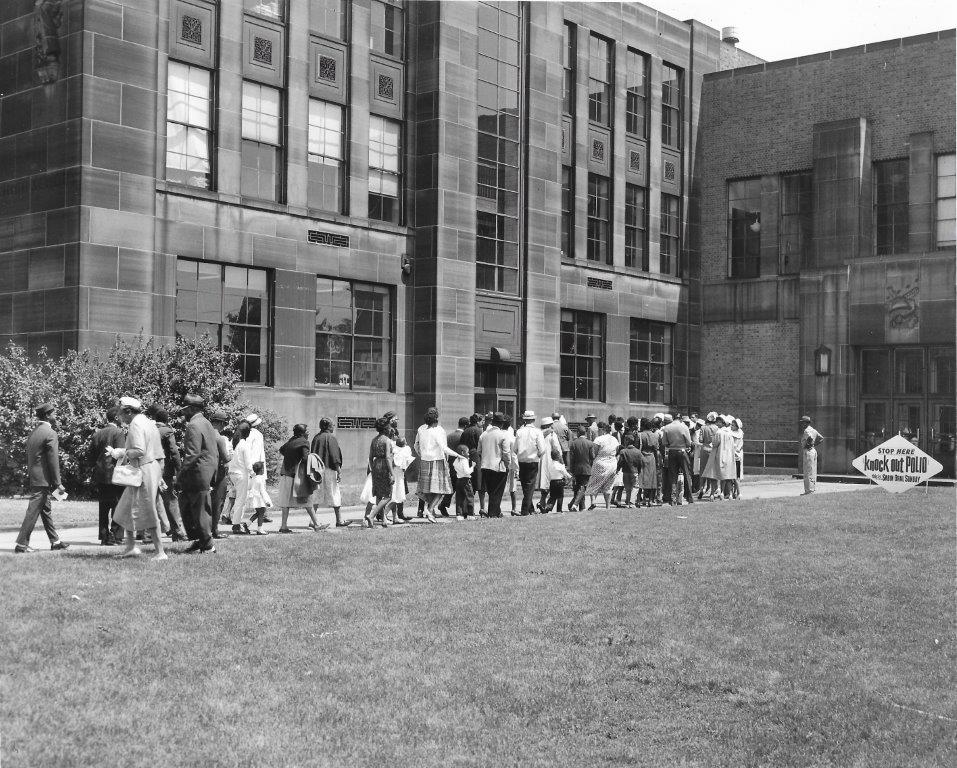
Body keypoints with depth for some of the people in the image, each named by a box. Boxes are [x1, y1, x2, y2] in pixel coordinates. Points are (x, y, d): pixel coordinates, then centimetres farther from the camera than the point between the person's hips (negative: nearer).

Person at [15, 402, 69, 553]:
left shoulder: (33, 432, 12)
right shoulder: (50, 433, -14)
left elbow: (29, 457, 15)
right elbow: (53, 460, -16)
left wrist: (29, 474, 19)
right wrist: (58, 483, -13)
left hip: (33, 477, 9)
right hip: (43, 479, -9)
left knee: (46, 510, 15)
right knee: (33, 511, -5)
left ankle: (55, 541, 23)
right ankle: (21, 545, -3)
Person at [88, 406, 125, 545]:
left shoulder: (97, 434, 11)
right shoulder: (118, 433, -9)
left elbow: (92, 456, 12)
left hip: (100, 476, 6)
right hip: (114, 475, -6)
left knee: (103, 508, 11)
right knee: (117, 507, 1)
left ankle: (103, 536, 12)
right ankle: (112, 535, -3)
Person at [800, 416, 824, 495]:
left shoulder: (806, 430, -14)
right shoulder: (813, 430, 15)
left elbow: (811, 438, -34)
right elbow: (821, 439, 19)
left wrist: (807, 445, -18)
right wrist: (814, 445, 12)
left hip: (808, 451, -10)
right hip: (814, 451, 10)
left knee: (808, 471, -8)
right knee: (813, 472, 12)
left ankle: (809, 490, -9)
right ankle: (813, 489, 16)